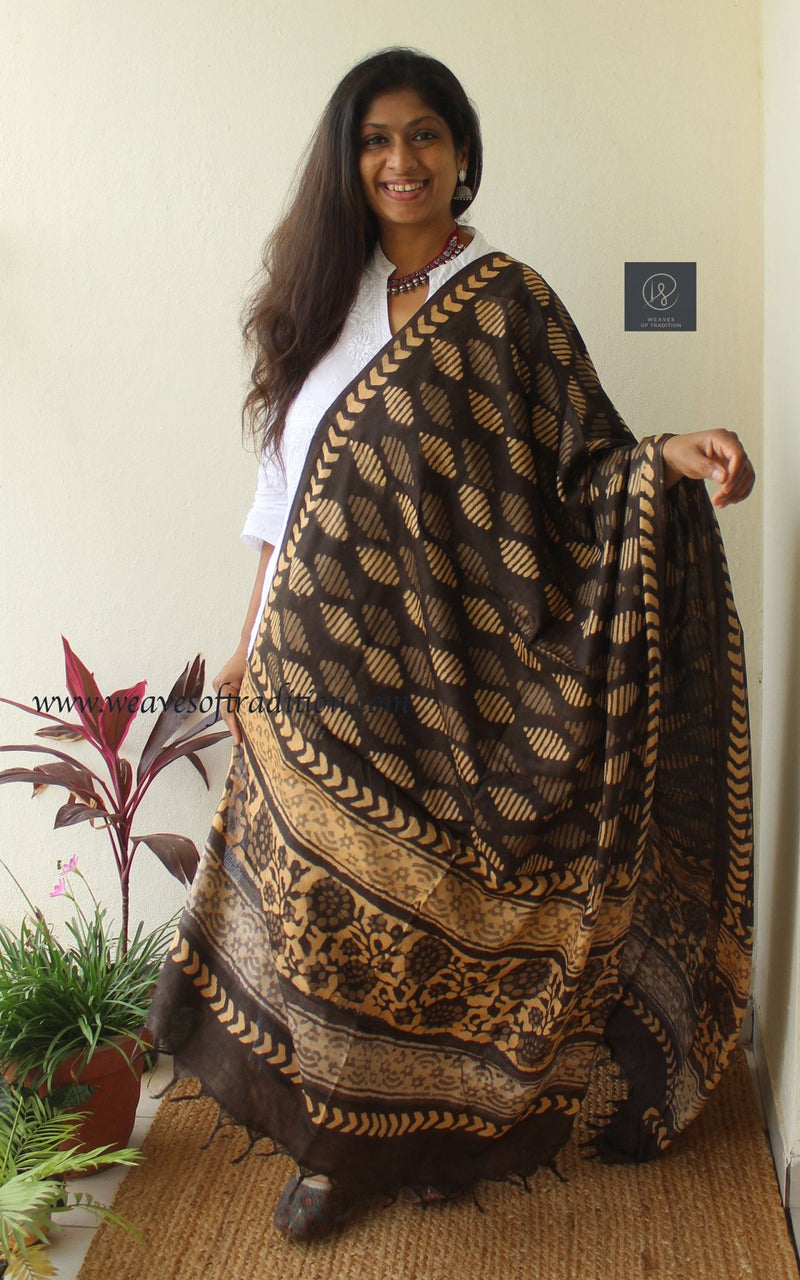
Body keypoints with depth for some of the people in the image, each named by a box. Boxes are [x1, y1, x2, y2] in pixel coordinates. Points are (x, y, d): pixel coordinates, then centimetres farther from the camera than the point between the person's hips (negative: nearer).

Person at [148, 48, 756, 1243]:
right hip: (319, 669, 3)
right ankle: (337, 1140, 26)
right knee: (328, 899, 8)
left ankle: (447, 1126, 30)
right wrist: (253, 638, 12)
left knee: (442, 894, 8)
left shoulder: (504, 302, -2)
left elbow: (579, 466, -7)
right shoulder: (324, 296, 9)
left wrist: (668, 459, -28)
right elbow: (281, 486, 12)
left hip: (442, 672, -3)